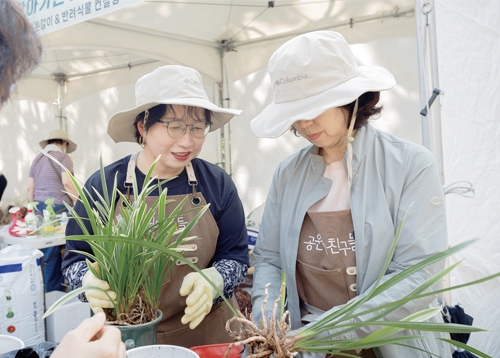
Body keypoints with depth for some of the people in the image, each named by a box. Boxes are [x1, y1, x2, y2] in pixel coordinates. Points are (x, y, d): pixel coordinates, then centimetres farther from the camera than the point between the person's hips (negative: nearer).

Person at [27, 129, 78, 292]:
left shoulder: (37, 159, 15)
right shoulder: (63, 157, -4)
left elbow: (30, 188, 13)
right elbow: (67, 182, -17)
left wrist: (35, 207, 20)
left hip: (40, 207, 7)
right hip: (58, 207, -7)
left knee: (45, 247, 10)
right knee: (52, 249, -1)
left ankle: (56, 284, 19)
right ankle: (52, 288, 6)